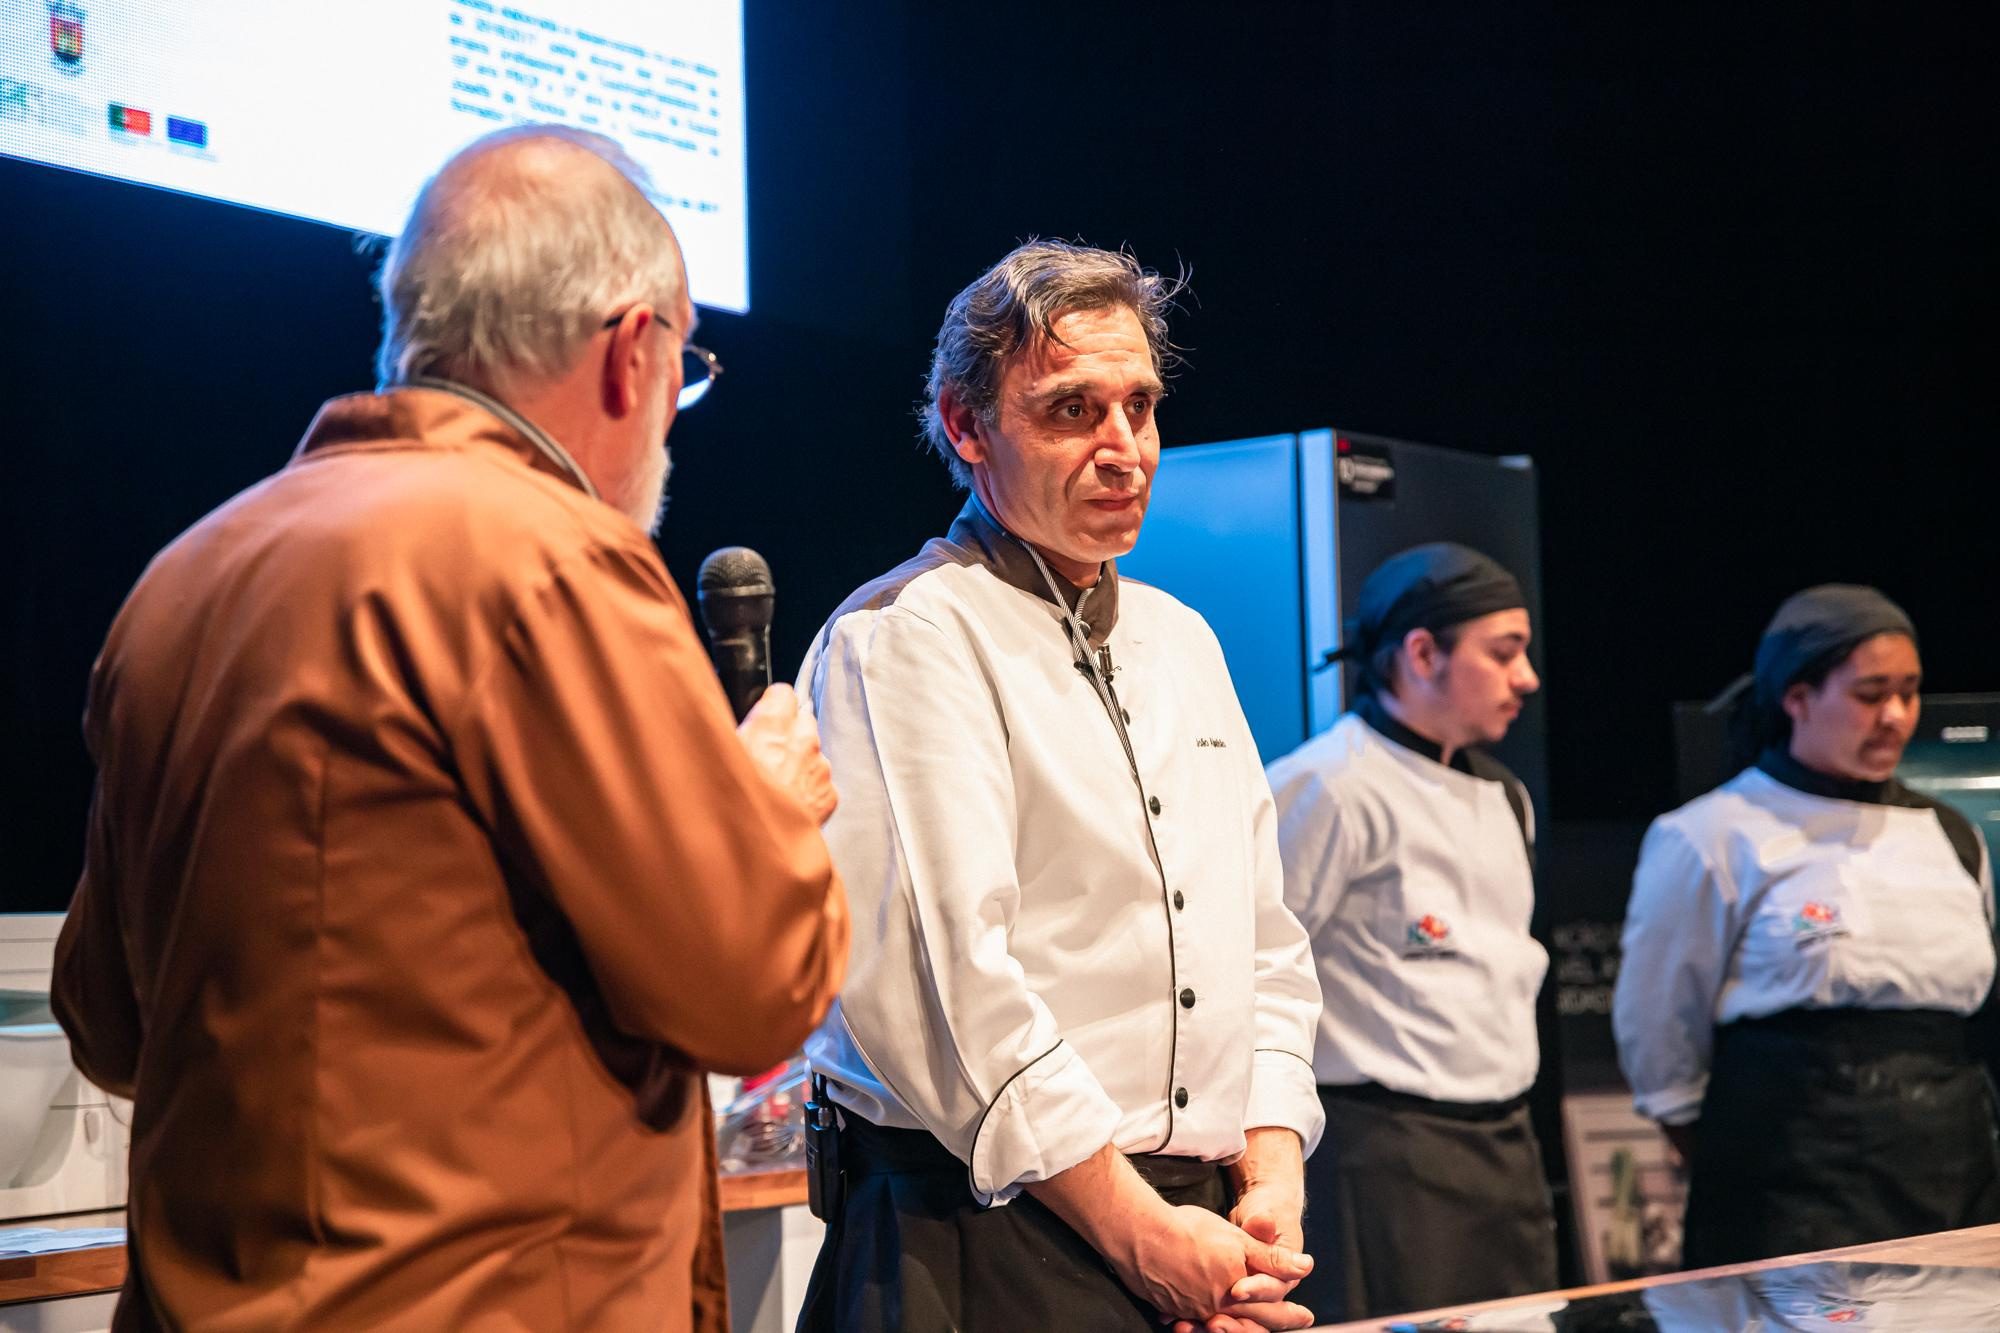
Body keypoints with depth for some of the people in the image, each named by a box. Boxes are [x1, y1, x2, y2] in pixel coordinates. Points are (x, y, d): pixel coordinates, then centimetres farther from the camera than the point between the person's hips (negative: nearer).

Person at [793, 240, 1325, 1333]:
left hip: (1207, 1225, 7)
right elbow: (934, 977, -18)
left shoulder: (1182, 642, 16)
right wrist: (1142, 1235, -18)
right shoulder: (900, 639, -9)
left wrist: (1271, 1172, 1)